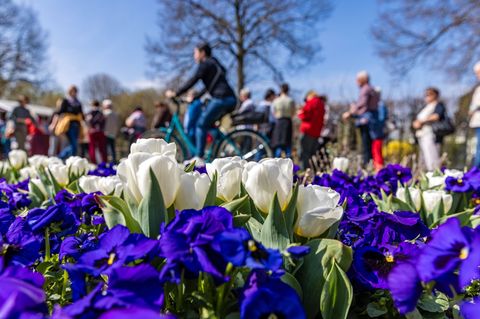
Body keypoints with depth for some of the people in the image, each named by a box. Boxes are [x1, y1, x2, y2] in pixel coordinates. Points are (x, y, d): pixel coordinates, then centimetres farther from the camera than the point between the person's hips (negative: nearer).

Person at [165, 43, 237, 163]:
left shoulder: (206, 64, 1)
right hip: (230, 99, 9)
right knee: (207, 124, 17)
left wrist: (175, 93, -5)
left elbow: (193, 80, -7)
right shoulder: (214, 64, 28)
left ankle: (199, 158, -11)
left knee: (201, 124, -6)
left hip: (221, 98, -9)